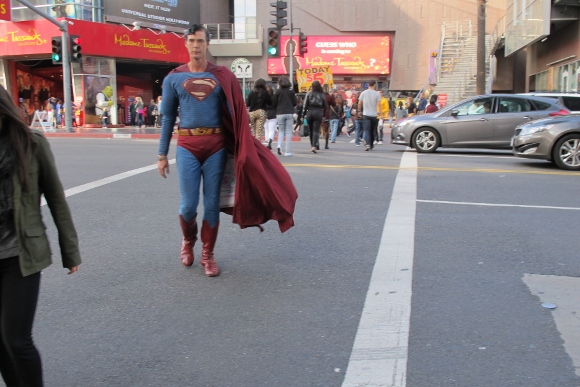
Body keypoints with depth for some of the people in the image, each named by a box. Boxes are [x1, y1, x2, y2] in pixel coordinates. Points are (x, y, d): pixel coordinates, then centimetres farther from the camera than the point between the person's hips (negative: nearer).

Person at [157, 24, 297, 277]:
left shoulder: (222, 76, 4)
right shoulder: (173, 78, 6)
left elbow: (235, 113, 4)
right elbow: (167, 118, 8)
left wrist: (244, 145, -4)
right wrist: (162, 155, 6)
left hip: (216, 146, 0)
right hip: (187, 146, 0)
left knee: (212, 204, 5)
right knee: (188, 204, 0)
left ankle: (207, 255, 20)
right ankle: (188, 241, 31)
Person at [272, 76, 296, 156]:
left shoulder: (278, 91, -3)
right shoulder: (291, 91, 0)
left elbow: (274, 103, 1)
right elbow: (294, 103, 5)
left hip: (280, 113, 0)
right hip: (290, 113, 0)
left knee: (281, 130, 15)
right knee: (288, 132, 3)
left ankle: (279, 145, -10)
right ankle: (287, 151, 1)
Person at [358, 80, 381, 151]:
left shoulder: (363, 93, 0)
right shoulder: (377, 93, -4)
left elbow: (359, 103, 5)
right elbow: (378, 104, -9)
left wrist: (359, 111, 20)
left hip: (366, 114, 0)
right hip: (374, 114, 0)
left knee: (367, 130, -5)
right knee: (372, 131, 13)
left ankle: (367, 144, -24)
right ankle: (371, 145, 23)